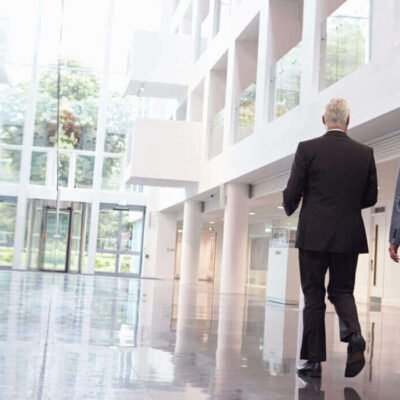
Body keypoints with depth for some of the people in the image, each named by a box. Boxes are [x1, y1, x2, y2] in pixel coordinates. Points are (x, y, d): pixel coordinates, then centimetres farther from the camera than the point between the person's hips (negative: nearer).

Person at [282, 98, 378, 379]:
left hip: (314, 235, -2)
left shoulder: (307, 149, -6)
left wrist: (290, 209, 17)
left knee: (314, 297, 7)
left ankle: (314, 360, 8)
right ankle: (354, 334, -10)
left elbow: (292, 194, -5)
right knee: (342, 290, 17)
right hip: (349, 236, 2)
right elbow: (371, 197, 7)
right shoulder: (365, 153, 2)